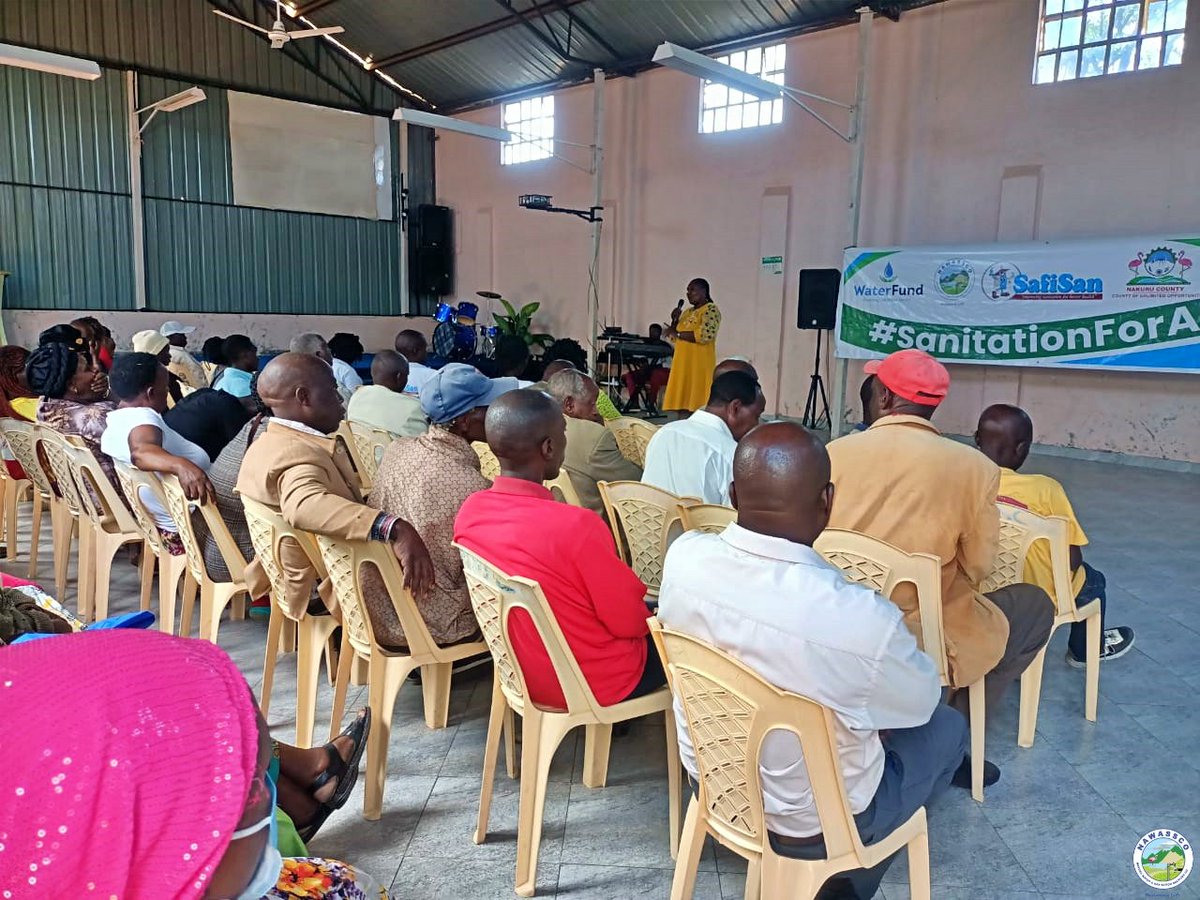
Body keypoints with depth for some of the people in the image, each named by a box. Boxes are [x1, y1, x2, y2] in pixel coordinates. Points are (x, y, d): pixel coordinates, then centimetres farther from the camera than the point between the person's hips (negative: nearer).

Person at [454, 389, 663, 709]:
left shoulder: (470, 510, -11)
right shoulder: (575, 525, -33)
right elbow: (629, 621, -20)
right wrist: (649, 616, 3)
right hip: (593, 683, -7)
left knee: (648, 613, 27)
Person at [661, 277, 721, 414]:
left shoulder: (711, 310, -6)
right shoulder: (687, 312, 19)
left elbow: (705, 335, -21)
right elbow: (675, 337, 22)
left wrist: (678, 333, -12)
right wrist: (675, 319, 4)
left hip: (700, 363, -8)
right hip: (682, 363, 8)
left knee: (697, 403, -9)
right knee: (683, 401, 4)